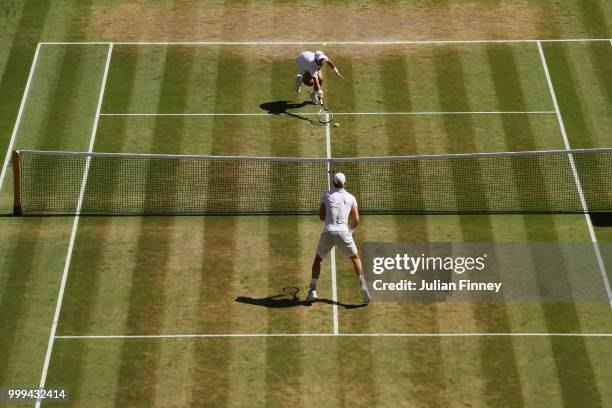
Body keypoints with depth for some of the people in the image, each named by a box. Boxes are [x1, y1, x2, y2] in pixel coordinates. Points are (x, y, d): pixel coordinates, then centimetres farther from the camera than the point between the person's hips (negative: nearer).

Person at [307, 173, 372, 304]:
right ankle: (364, 289, 5)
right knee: (355, 258, 20)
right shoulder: (351, 198, 10)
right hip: (343, 232, 0)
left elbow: (322, 216, 15)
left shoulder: (326, 195, 10)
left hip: (328, 232, 0)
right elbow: (356, 220, 9)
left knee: (318, 259, 21)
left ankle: (312, 291, 8)